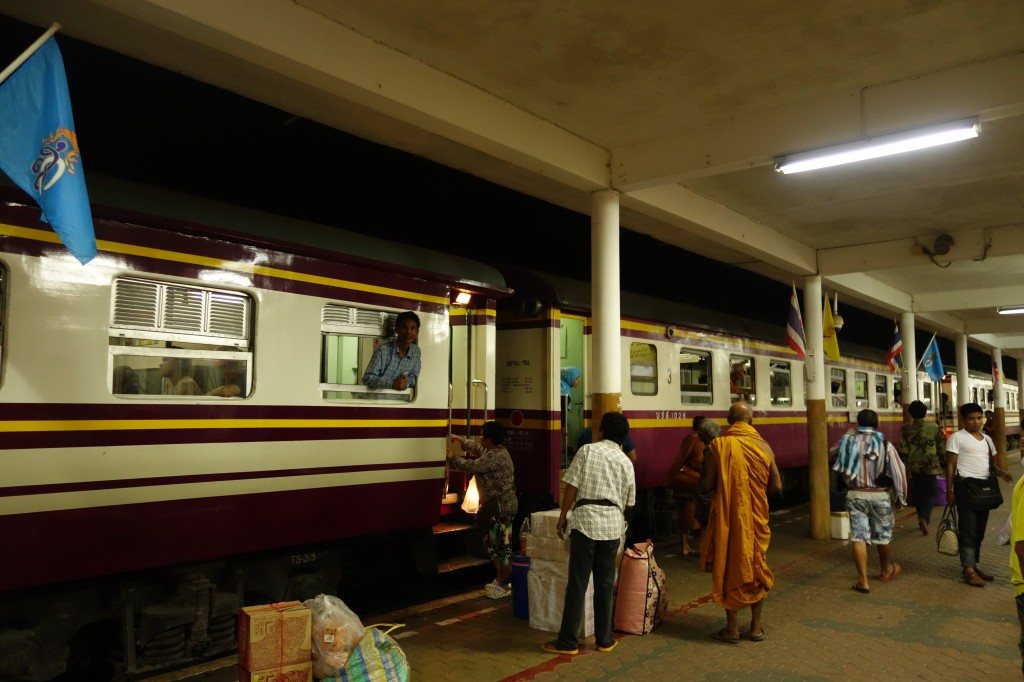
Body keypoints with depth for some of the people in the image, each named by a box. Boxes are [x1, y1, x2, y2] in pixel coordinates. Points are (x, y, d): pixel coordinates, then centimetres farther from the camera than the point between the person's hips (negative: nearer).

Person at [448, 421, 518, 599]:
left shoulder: (494, 456, -22)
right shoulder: (495, 451, 11)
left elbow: (471, 466, -22)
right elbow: (475, 447, 28)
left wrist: (451, 459, -8)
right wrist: (458, 439, 33)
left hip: (501, 507, -11)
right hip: (497, 506, 11)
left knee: (502, 545, -2)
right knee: (493, 543, 19)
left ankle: (504, 586, 7)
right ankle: (499, 579, 30)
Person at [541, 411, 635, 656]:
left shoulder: (587, 450, 1)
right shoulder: (626, 462, 11)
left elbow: (571, 486, -4)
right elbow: (628, 502, 17)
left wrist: (562, 516, 5)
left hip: (586, 519, -3)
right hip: (613, 525, 3)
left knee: (577, 584, 1)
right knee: (605, 583, 13)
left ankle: (568, 641, 7)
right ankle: (604, 639, 20)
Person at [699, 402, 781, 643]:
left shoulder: (719, 445, -10)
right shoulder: (764, 446, -2)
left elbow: (708, 485, -9)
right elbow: (776, 486, 2)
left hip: (727, 517, -2)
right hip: (756, 518, 3)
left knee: (729, 569, 8)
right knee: (756, 569, 15)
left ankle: (732, 628, 14)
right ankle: (756, 627, 22)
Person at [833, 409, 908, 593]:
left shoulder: (848, 441, -4)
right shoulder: (884, 444, -8)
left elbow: (834, 451, 15)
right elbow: (898, 471, -7)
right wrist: (902, 496, 6)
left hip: (855, 495, 0)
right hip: (879, 496, 0)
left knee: (858, 537, 1)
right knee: (882, 536, 18)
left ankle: (863, 580, -3)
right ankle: (886, 571, 40)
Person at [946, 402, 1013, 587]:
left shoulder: (987, 439, 15)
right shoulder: (957, 438, -6)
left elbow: (991, 462, 20)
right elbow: (950, 465, -7)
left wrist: (1000, 471, -4)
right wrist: (949, 490, -11)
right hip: (966, 485, -7)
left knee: (980, 528, 12)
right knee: (968, 528, -7)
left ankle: (974, 565, 21)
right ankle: (968, 570, -5)